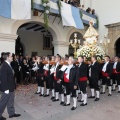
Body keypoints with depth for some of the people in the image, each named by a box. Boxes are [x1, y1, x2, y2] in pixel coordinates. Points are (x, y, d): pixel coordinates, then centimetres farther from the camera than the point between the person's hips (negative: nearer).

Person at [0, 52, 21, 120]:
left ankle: (12, 113, 32)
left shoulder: (9, 65, 7)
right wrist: (6, 89, -23)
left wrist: (13, 86, 14)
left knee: (11, 101, 19)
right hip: (7, 88, -9)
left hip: (11, 87, 9)